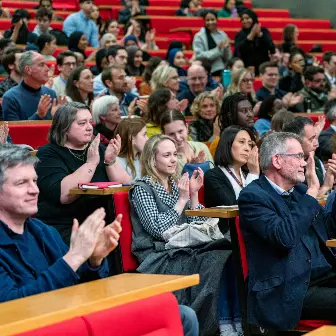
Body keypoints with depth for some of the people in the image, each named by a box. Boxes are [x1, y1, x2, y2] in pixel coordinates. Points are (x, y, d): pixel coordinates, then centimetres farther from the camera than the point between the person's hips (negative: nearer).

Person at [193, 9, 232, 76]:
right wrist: (218, 50, -15)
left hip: (223, 71, 3)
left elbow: (228, 58, 11)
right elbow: (199, 56, -12)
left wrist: (226, 48, -8)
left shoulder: (223, 35, 8)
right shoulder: (199, 36, -1)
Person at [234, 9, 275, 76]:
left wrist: (260, 34, -14)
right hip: (247, 69, 0)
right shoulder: (240, 35, 7)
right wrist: (250, 36, -15)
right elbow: (238, 50, -10)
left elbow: (272, 49, -6)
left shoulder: (264, 31, 6)